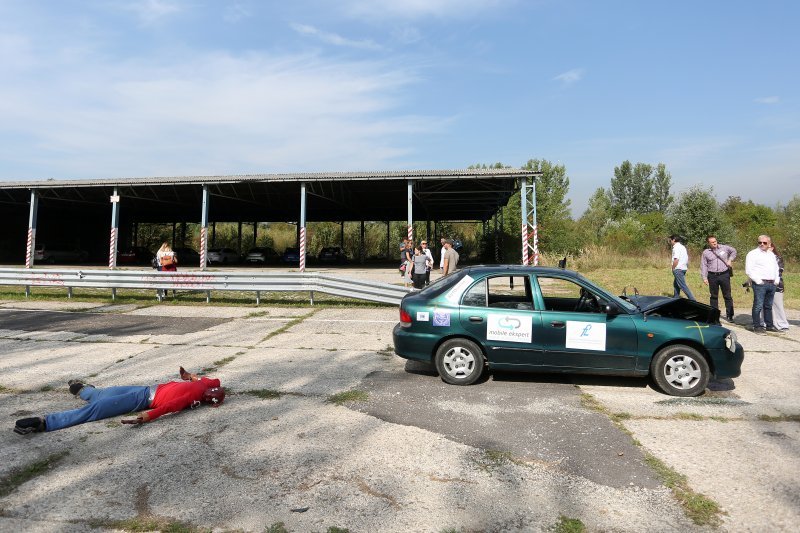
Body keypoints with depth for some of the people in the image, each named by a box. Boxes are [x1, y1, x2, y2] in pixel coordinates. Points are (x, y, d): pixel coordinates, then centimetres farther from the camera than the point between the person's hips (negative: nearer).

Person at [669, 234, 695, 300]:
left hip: (678, 269, -10)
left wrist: (673, 268, -11)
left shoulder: (676, 247, -14)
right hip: (684, 268, 10)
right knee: (676, 284, 19)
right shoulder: (682, 247, 16)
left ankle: (693, 300, -12)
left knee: (683, 286, -9)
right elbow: (687, 258, 17)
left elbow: (676, 260, -23)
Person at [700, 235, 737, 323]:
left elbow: (733, 251, 22)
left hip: (724, 275, 0)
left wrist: (730, 260, 8)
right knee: (714, 296, 8)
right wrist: (704, 277, -4)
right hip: (712, 276, 0)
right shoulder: (705, 252, 2)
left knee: (727, 296, 3)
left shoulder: (724, 248, 4)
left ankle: (729, 315, 10)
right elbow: (703, 266, 3)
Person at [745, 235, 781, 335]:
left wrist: (777, 279, 14)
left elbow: (776, 268, 27)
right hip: (760, 284, -7)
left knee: (768, 306, 14)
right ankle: (757, 326, -2)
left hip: (772, 284, 7)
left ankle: (769, 325, 22)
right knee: (758, 306, -6)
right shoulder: (753, 254, -5)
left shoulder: (771, 254, 18)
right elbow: (748, 270, -12)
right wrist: (758, 280, -14)